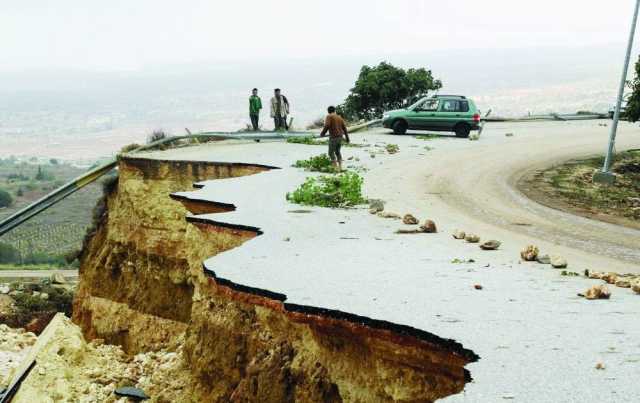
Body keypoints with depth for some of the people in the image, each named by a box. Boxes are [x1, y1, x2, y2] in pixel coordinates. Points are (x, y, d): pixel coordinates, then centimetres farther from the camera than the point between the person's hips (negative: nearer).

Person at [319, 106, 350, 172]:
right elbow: (344, 128, 14)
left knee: (331, 152, 2)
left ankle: (336, 168, -7)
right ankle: (340, 167, 14)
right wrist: (347, 138, 20)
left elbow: (327, 126, -18)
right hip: (340, 137, 6)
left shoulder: (329, 117, -3)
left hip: (333, 137, -6)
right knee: (337, 152, 20)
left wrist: (322, 133, -4)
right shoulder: (339, 117, 15)